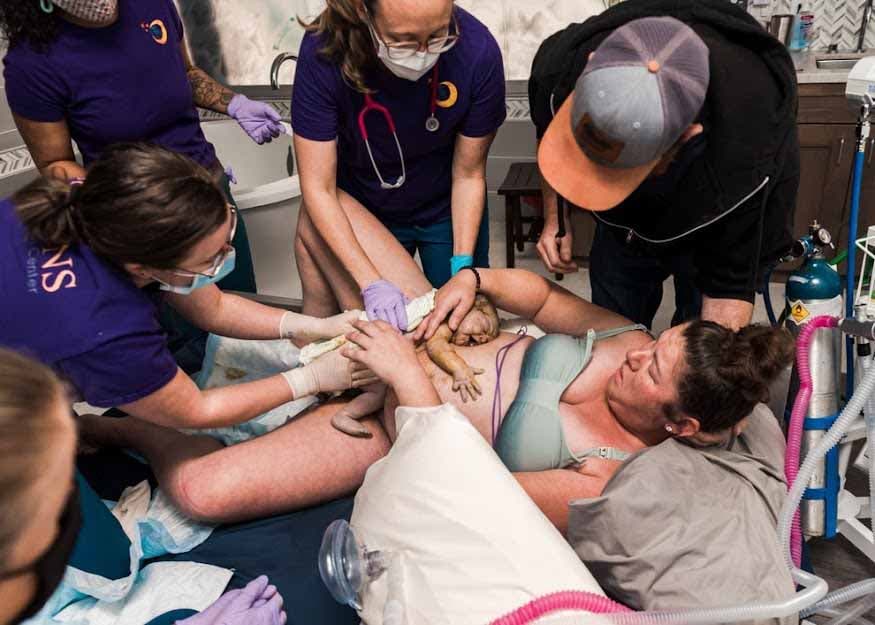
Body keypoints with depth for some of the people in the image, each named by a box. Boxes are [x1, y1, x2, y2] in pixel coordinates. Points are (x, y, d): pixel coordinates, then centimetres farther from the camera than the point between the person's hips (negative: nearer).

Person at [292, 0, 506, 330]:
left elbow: (468, 175, -17)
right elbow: (318, 189, -26)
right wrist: (372, 283, -33)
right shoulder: (324, 52, -31)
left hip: (447, 209, 1)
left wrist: (462, 269, -23)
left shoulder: (477, 51, -31)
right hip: (363, 212, 0)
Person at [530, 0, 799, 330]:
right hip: (623, 227, 3)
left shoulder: (745, 159, -45)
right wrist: (555, 217, -12)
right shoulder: (558, 63, -34)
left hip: (714, 236, -3)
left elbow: (730, 286, -32)